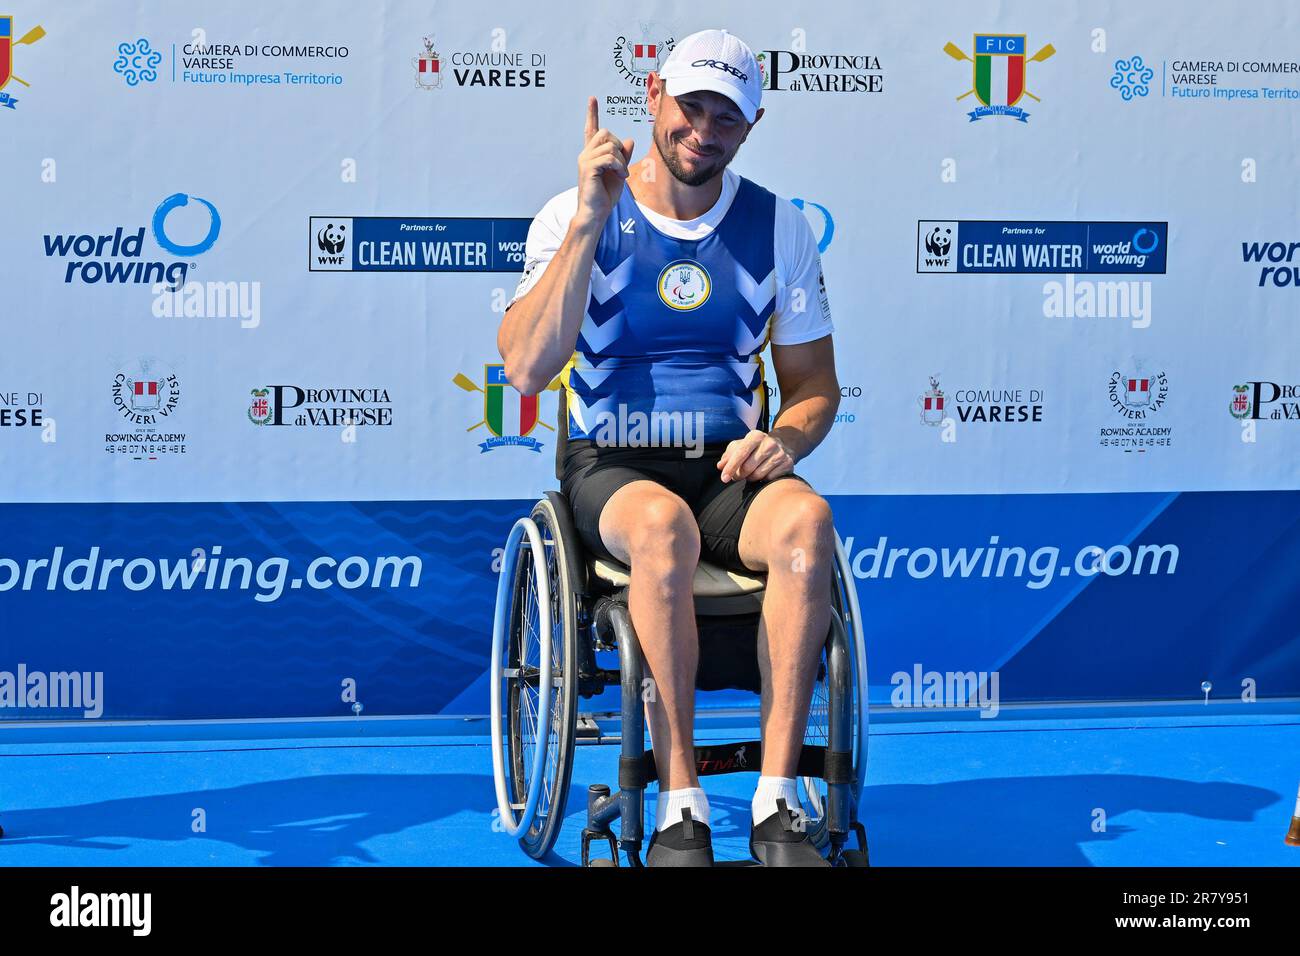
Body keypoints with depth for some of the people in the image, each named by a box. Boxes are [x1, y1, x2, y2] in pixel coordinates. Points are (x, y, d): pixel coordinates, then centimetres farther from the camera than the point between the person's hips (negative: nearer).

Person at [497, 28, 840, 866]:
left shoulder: (778, 227, 8)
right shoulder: (573, 217, -1)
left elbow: (815, 384, 14)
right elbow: (526, 369, -16)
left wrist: (785, 438, -10)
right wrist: (590, 221, -20)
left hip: (730, 468, 2)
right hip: (612, 466, -2)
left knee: (806, 519, -33)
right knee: (664, 524, -38)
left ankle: (778, 807, -32)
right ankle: (680, 809, -32)